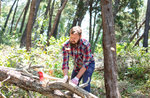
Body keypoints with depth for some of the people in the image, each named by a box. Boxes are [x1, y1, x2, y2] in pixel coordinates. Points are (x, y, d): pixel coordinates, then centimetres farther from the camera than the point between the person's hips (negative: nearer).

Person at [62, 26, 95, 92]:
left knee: (85, 83, -23)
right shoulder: (65, 45, -23)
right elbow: (65, 62, -22)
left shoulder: (86, 45, -33)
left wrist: (77, 77, -40)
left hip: (88, 64, -4)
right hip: (77, 65, 4)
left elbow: (85, 63, -33)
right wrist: (65, 76, -38)